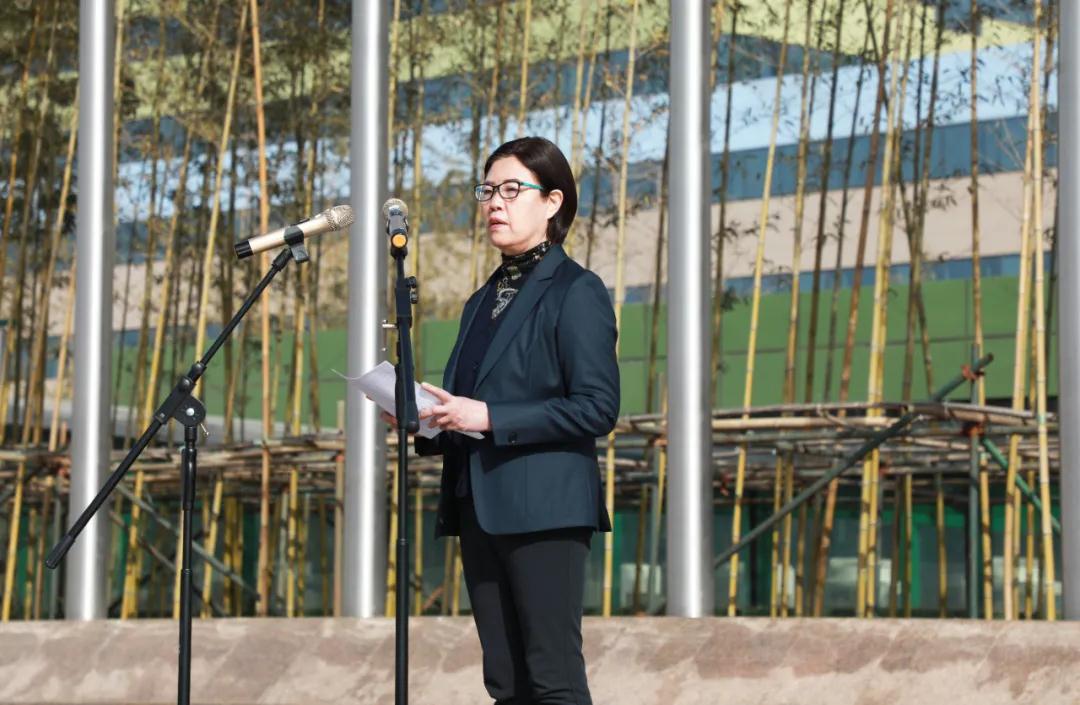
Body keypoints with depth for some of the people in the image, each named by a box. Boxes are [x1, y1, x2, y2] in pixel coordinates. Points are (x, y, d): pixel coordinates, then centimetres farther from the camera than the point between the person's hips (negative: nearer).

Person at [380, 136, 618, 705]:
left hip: (543, 508, -8)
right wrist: (424, 421, 4)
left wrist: (488, 418, -17)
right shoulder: (482, 301, 20)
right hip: (479, 507, 8)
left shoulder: (576, 291, -4)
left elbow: (597, 408, -13)